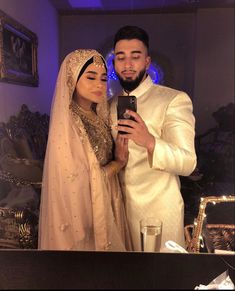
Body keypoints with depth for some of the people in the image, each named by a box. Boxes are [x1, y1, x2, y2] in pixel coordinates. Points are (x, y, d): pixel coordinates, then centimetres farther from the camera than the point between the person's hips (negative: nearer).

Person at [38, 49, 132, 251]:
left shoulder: (98, 118, 2)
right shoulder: (67, 124, -20)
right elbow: (81, 183, -21)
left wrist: (118, 159, -13)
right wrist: (119, 162, -9)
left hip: (105, 207, 7)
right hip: (80, 214, -7)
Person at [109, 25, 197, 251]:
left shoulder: (175, 100, -12)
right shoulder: (111, 105, 7)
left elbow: (187, 163, -21)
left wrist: (150, 142, -37)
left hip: (158, 209, -5)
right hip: (118, 205, 5)